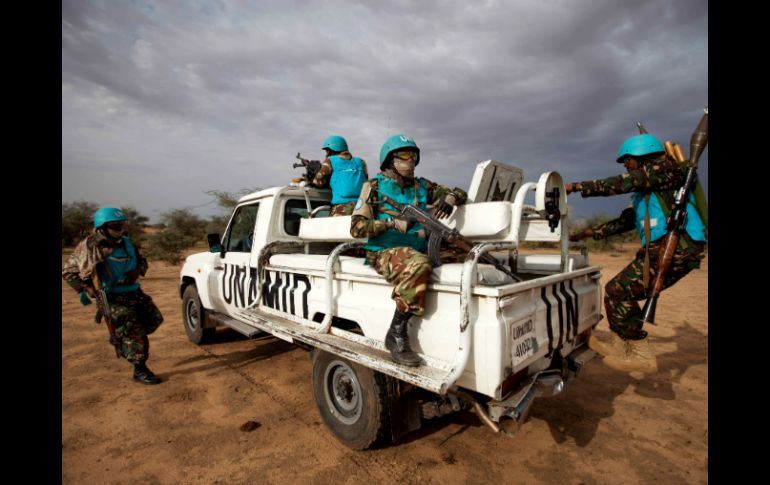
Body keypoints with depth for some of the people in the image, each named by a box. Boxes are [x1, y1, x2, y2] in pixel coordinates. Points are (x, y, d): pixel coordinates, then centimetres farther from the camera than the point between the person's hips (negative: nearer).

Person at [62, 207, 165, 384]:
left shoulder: (125, 243, 6)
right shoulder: (90, 246, -10)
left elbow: (142, 261, 19)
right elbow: (68, 271, -5)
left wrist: (137, 270, -3)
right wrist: (86, 288, -15)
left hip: (134, 292, 6)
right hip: (113, 298, -6)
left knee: (154, 319, 8)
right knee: (134, 333, -6)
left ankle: (119, 337, 29)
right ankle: (140, 370, 8)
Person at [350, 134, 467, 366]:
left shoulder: (422, 186, 15)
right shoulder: (374, 186, 2)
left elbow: (459, 192, 17)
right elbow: (356, 227, -7)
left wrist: (449, 199, -7)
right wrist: (392, 222, -19)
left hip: (419, 248, 6)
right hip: (385, 251, -5)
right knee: (418, 265, -35)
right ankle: (396, 334, -21)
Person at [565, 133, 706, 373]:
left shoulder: (664, 167, -3)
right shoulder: (645, 190, 24)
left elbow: (621, 184, -14)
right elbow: (625, 220, 24)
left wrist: (576, 186, -12)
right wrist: (591, 232, 21)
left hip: (674, 250, -10)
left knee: (617, 291, -13)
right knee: (623, 293, 12)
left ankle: (641, 355, -3)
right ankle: (619, 345, 20)